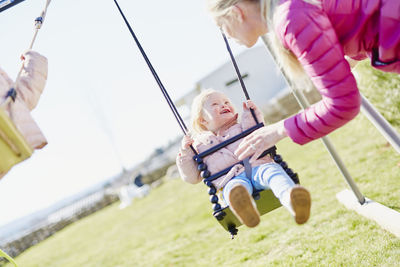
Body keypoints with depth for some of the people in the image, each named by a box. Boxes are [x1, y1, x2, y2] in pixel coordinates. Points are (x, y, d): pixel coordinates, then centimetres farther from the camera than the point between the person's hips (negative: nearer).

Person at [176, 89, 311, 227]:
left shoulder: (241, 127, 32)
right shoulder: (200, 144, 24)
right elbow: (192, 177, 22)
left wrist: (251, 114, 11)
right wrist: (185, 153, 7)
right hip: (232, 179, -2)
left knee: (272, 170, -33)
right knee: (233, 189, -38)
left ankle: (293, 201, -64)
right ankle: (246, 209, -74)